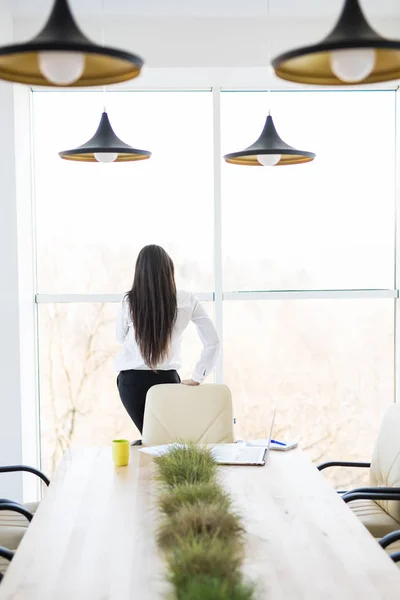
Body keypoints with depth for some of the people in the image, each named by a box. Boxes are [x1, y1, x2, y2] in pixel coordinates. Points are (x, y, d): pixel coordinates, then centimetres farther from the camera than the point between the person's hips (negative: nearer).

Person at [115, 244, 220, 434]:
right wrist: (196, 378, 4)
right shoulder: (186, 302, -8)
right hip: (167, 380, 0)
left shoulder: (129, 302, -12)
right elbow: (212, 341, -2)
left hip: (131, 381, 0)